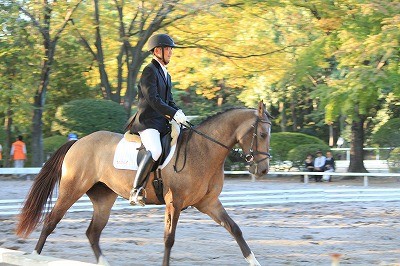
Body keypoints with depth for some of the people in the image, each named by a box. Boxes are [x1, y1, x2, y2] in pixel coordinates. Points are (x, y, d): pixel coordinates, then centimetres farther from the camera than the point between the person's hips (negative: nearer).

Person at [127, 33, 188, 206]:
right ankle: (135, 191, -29)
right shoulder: (149, 71, -7)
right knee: (155, 151, -32)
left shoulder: (166, 74, 21)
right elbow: (153, 100, -17)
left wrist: (179, 112, 3)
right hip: (147, 122, -10)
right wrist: (174, 114, -20)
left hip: (162, 122, 10)